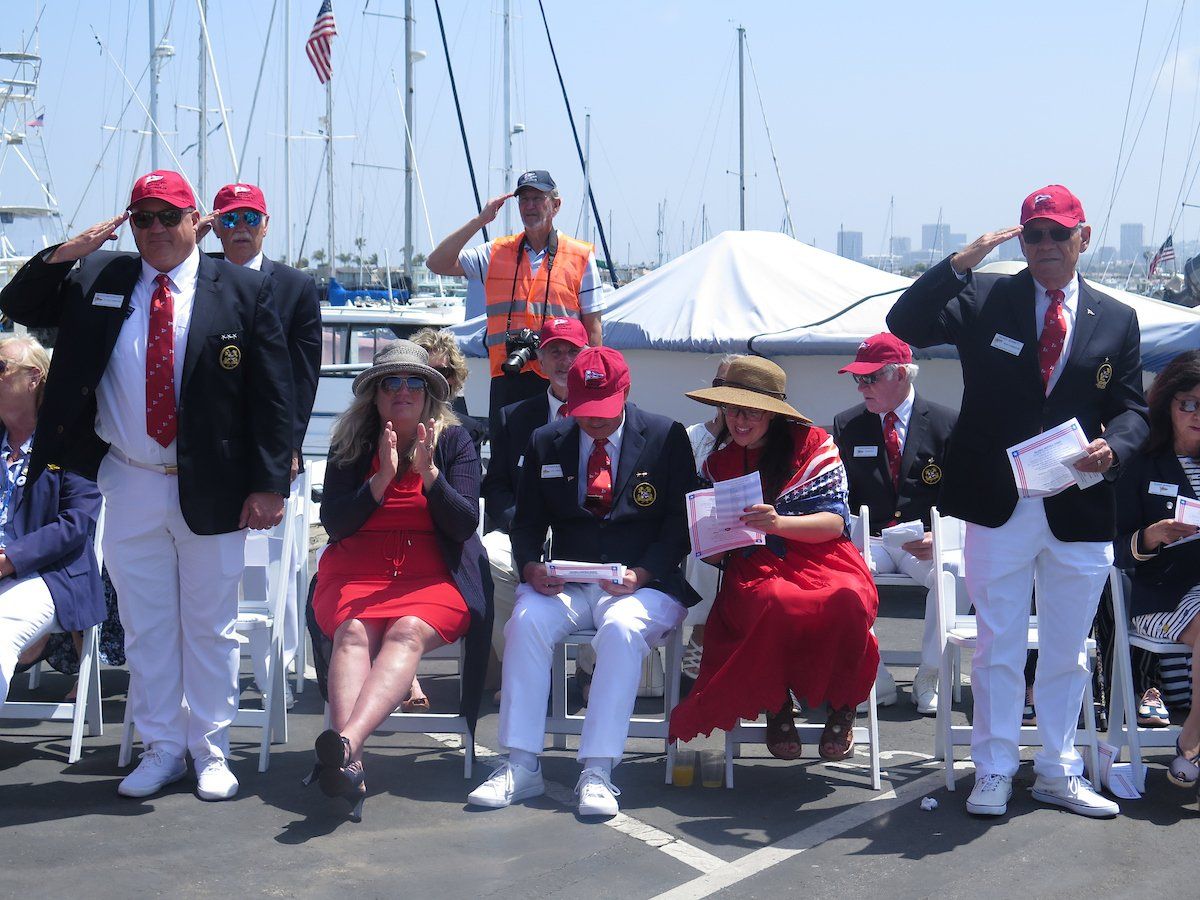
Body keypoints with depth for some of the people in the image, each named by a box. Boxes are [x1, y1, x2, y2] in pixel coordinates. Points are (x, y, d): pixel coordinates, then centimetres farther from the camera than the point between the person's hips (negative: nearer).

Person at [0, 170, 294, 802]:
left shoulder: (243, 289, -2)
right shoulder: (96, 279, 7)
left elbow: (273, 391, -4)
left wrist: (269, 483, -9)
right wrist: (64, 253, -8)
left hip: (211, 487, -2)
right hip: (130, 485, 3)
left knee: (210, 625, 8)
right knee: (144, 625, 10)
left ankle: (211, 751, 20)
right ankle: (162, 749, 22)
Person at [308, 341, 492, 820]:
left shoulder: (453, 440, 10)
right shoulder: (349, 443, 12)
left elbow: (465, 524, 1)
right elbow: (333, 523, 4)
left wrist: (429, 474, -13)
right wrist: (382, 479, -9)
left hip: (433, 578, -1)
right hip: (356, 572, 1)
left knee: (409, 631, -33)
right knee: (353, 632, -31)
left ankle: (345, 743, -54)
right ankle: (349, 764, -50)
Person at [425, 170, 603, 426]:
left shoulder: (580, 257, 7)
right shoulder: (497, 253, 13)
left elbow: (592, 326, 6)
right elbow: (437, 263, 5)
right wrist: (480, 220, 0)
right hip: (508, 379, 2)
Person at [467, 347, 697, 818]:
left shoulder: (666, 438, 2)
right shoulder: (546, 443, 11)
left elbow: (681, 523, -1)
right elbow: (526, 523, 12)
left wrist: (641, 575, -18)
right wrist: (531, 567, -11)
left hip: (644, 585, -3)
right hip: (570, 584, 3)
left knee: (621, 626, -36)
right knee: (527, 620, -29)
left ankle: (598, 773, -35)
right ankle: (520, 766, -26)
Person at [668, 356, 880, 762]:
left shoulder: (812, 443, 5)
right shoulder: (718, 461, 15)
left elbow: (835, 522, -4)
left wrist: (778, 523, -22)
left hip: (821, 559, -1)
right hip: (756, 572, 1)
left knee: (847, 603, -37)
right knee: (779, 606, -38)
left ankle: (842, 709, -8)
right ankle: (778, 709, -10)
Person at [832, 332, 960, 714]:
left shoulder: (945, 422, 2)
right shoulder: (847, 425, 11)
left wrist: (939, 537, -20)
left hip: (927, 541, -2)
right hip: (869, 540, 2)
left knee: (958, 572, -35)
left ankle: (927, 680, -17)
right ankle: (876, 681, -18)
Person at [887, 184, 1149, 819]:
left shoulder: (1115, 321, 8)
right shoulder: (985, 299, 2)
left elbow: (1131, 408, 8)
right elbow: (905, 325, -10)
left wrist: (1113, 447, -14)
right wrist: (960, 263, -19)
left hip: (1080, 509, 2)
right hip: (998, 505, -2)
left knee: (1067, 651, 12)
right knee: (997, 646, 6)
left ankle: (1057, 773, 25)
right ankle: (994, 773, 17)